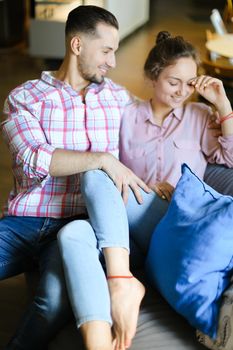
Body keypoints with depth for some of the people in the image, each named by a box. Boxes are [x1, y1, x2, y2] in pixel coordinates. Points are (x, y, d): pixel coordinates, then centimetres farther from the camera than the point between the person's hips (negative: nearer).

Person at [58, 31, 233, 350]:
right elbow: (110, 170, 15)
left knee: (95, 174, -26)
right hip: (125, 232, 2)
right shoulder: (127, 115, 18)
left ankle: (121, 284, -39)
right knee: (72, 234, -33)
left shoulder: (200, 116, 18)